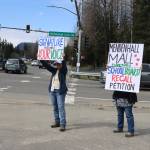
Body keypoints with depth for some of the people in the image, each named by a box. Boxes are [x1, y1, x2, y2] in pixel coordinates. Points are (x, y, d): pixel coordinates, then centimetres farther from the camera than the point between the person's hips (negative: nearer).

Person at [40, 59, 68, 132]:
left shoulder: (63, 70, -2)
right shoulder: (54, 70, 11)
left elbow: (64, 65, -20)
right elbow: (46, 65, 4)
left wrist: (63, 59, -36)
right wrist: (41, 60, -9)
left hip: (60, 91, -6)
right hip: (52, 90, 6)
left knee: (61, 107, -9)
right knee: (55, 107, 11)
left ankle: (62, 125, -10)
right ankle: (57, 122, 21)